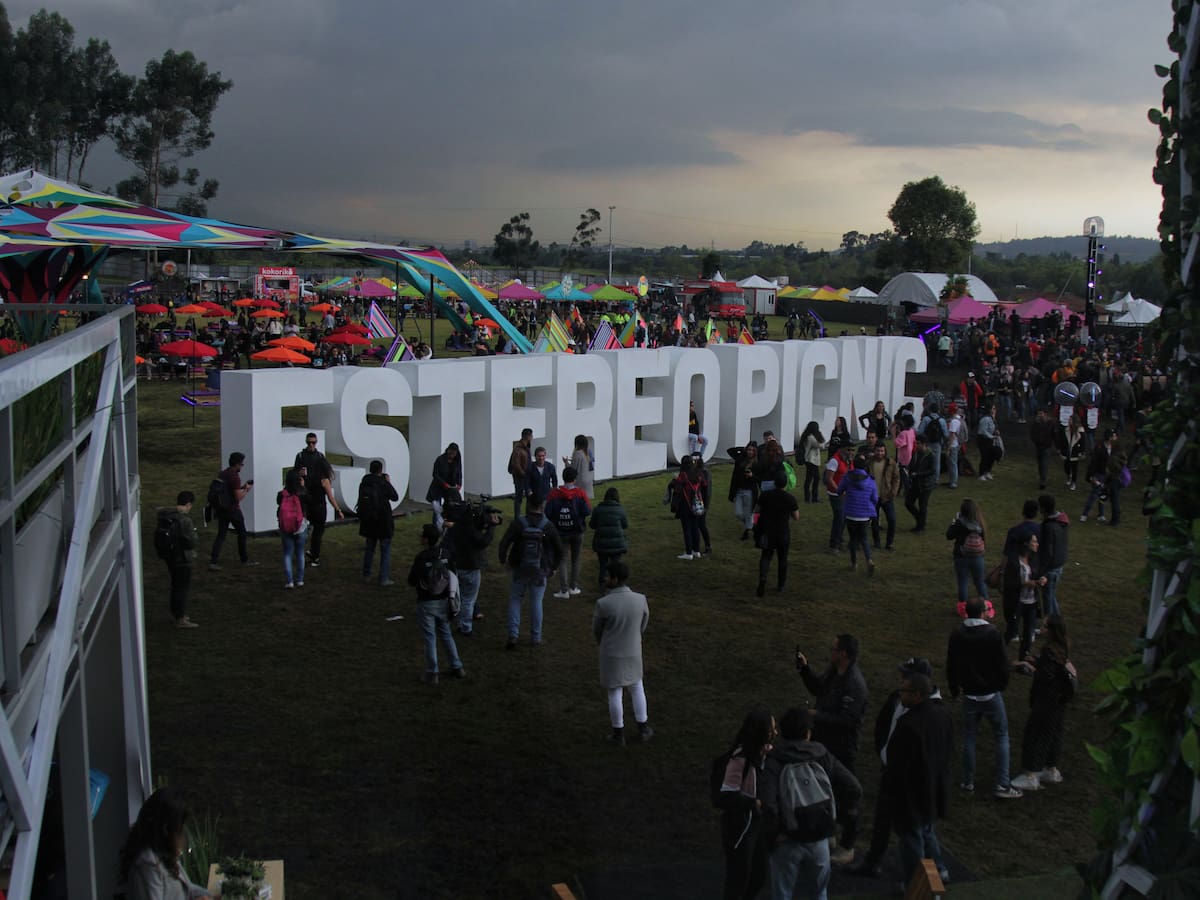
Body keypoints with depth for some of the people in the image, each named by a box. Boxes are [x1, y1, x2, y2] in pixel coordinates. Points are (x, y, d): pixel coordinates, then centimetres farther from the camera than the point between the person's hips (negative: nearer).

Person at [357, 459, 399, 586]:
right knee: (386, 550, 4)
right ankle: (384, 579, 1)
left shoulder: (364, 483, -4)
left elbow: (361, 500, 6)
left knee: (369, 548, 19)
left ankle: (366, 576, 24)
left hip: (368, 521, 5)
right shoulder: (383, 483, -16)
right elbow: (395, 497, -3)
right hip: (383, 522, -5)